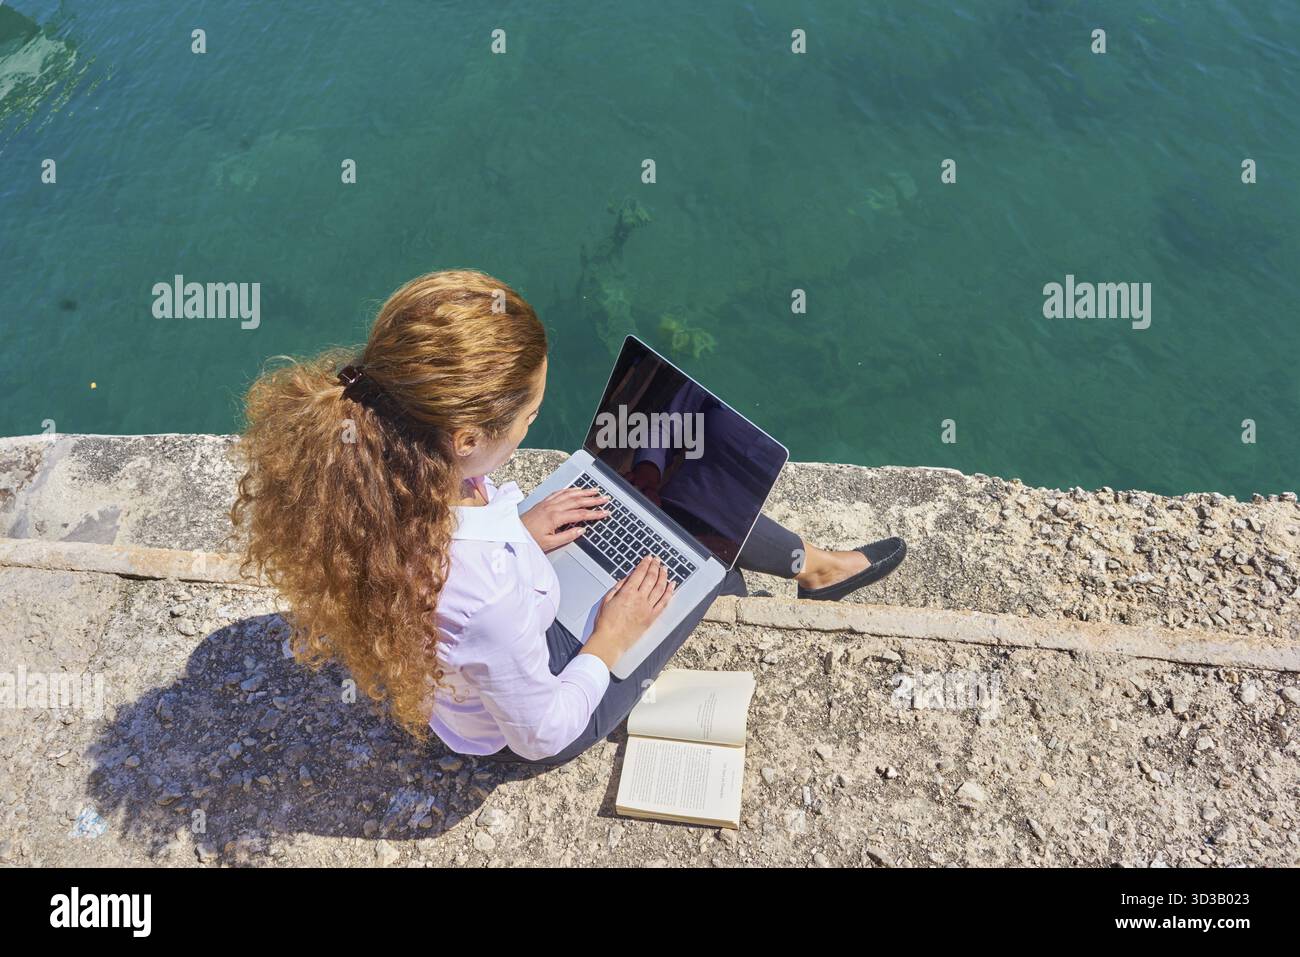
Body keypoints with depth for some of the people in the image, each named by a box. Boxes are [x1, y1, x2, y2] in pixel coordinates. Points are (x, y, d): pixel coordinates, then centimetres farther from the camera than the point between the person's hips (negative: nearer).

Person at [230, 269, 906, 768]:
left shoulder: (364, 471, -27)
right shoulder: (488, 591, -47)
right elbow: (543, 736, -26)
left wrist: (515, 533, -8)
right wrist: (608, 641, -13)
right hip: (514, 733, -5)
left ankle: (816, 564, 32)